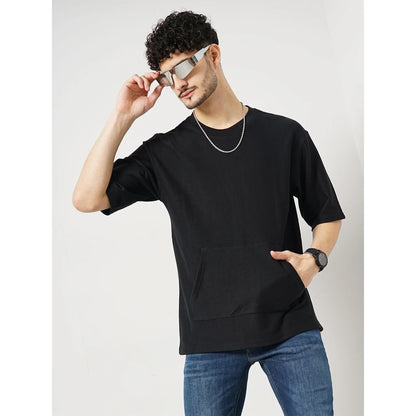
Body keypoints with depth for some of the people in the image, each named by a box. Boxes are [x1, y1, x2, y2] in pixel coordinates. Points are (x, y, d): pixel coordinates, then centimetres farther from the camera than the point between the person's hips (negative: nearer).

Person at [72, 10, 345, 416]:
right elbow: (87, 198, -4)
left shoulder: (285, 135, 5)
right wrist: (123, 117, -4)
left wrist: (314, 258, -7)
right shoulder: (165, 152, 6)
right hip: (210, 337, 0)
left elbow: (328, 216, 13)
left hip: (290, 326, 0)